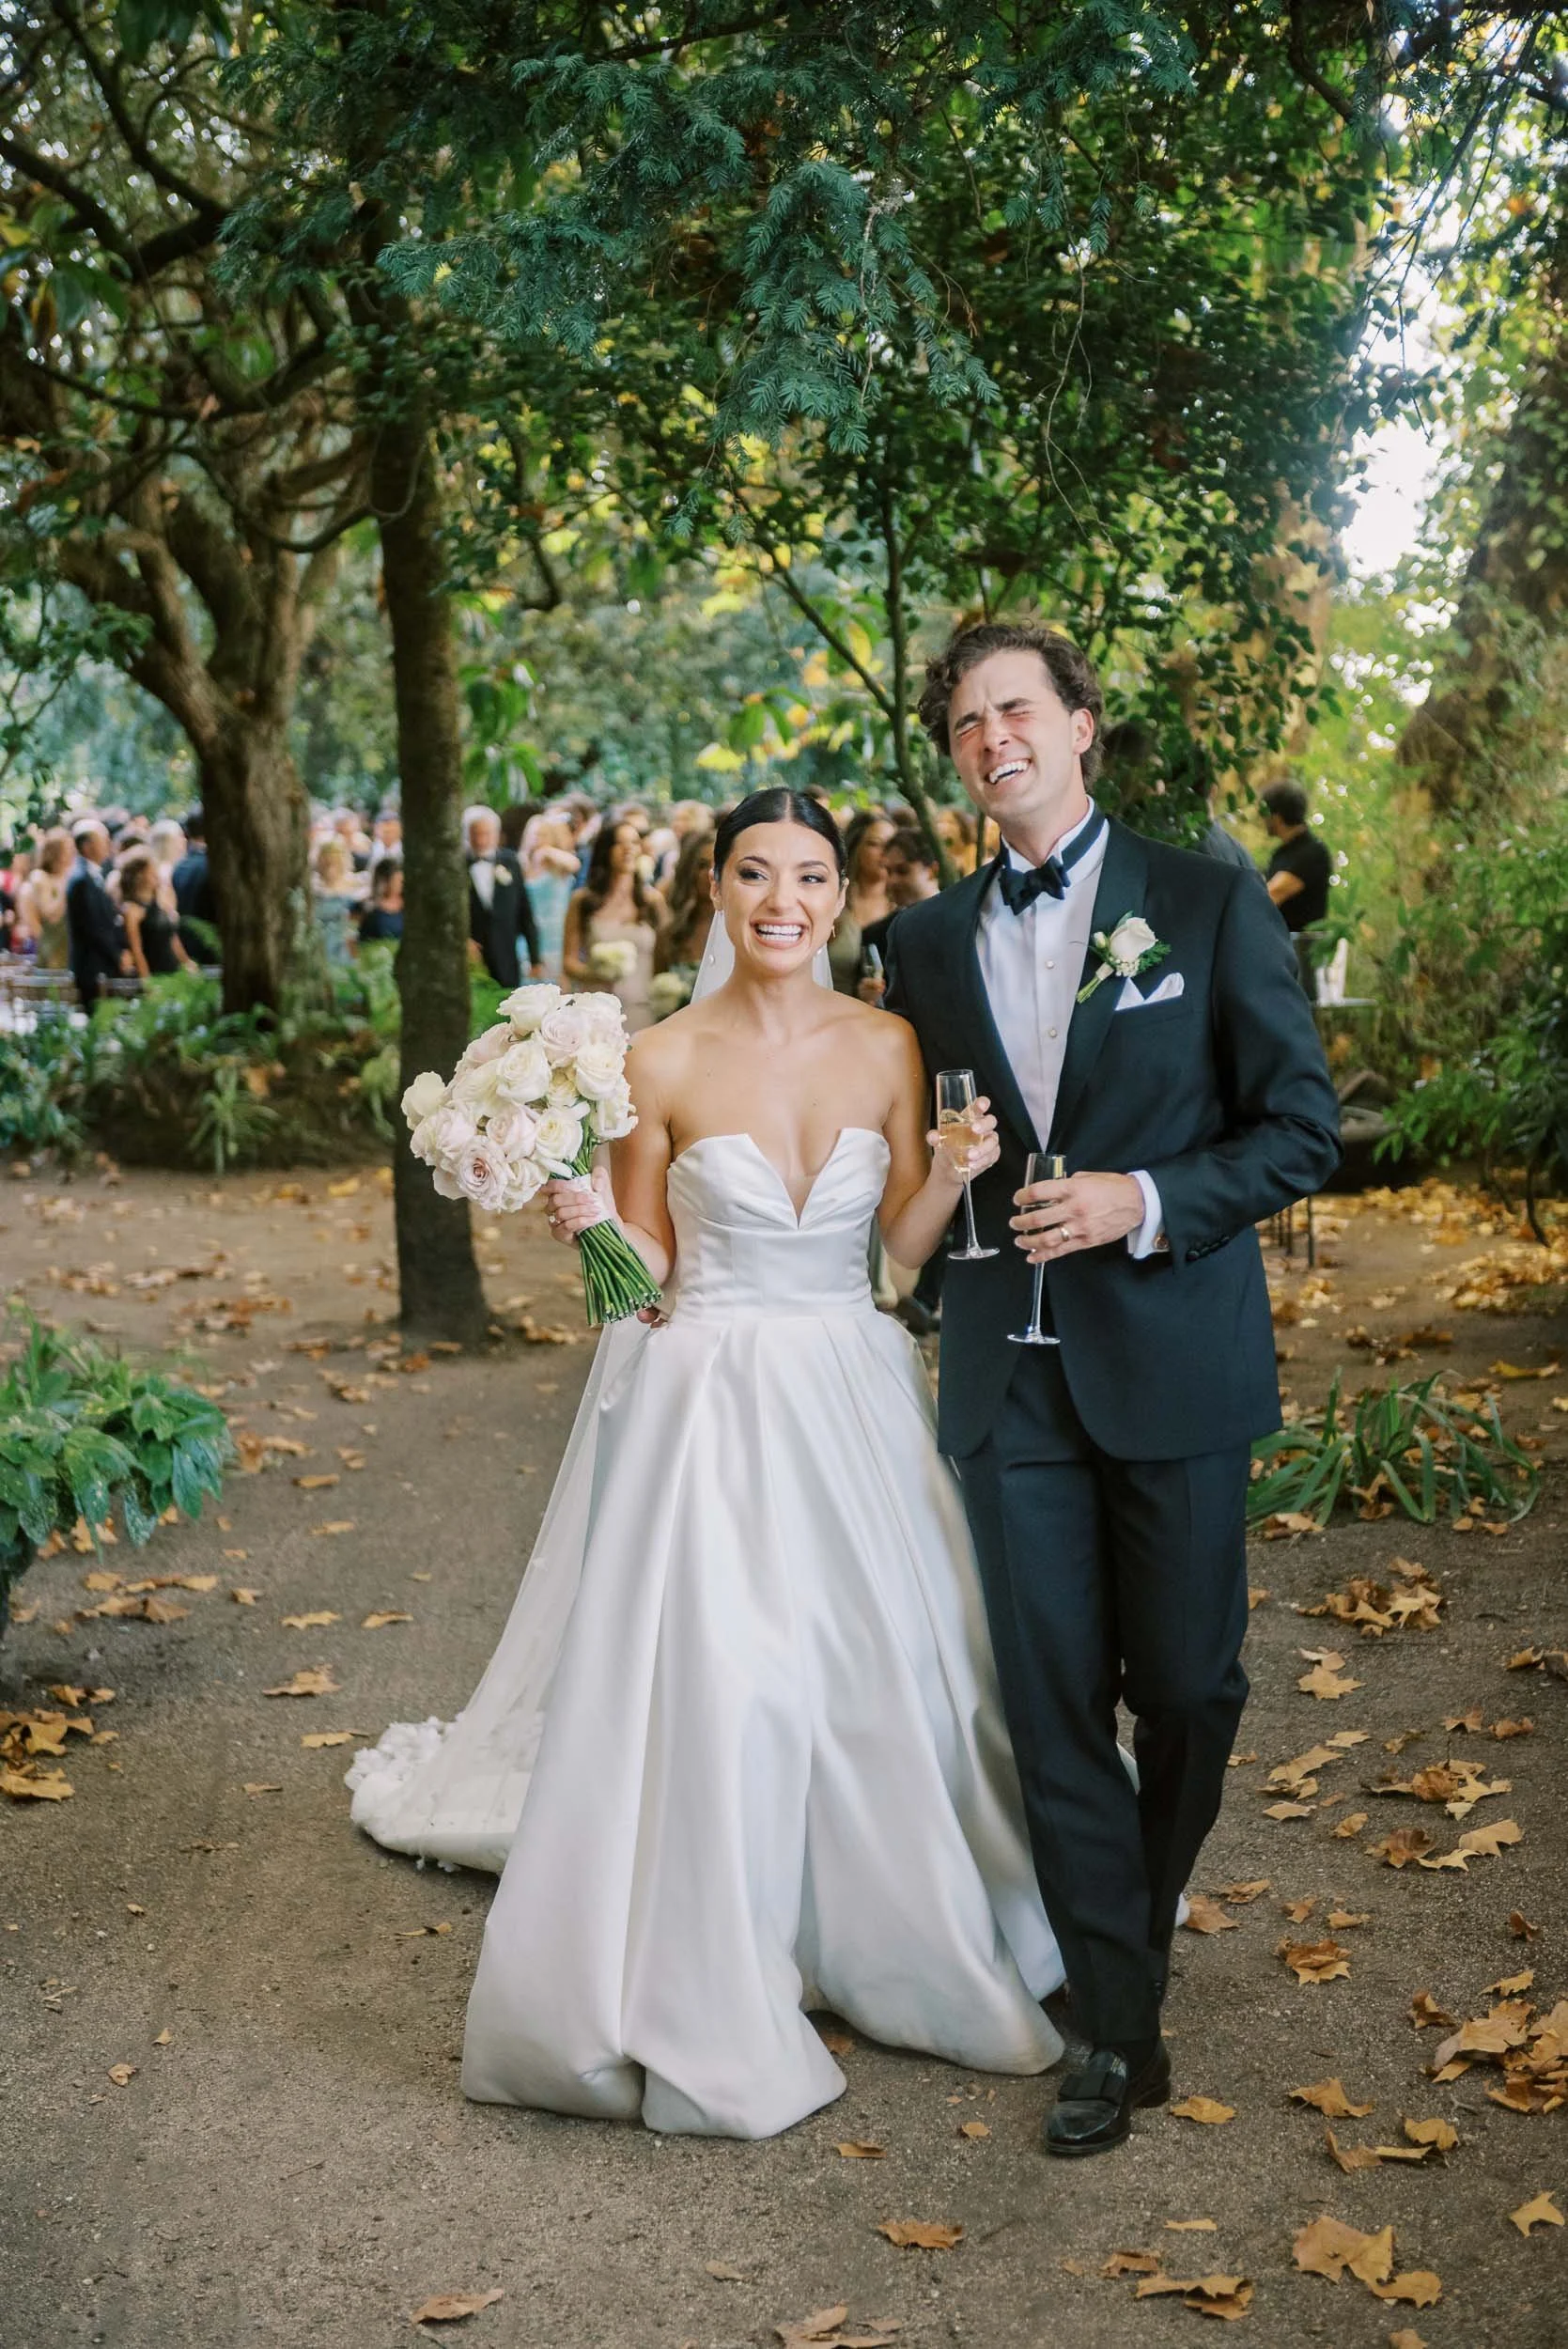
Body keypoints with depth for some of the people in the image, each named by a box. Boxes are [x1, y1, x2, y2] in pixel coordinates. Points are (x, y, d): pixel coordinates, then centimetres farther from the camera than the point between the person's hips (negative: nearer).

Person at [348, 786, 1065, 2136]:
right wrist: (588, 1222, -18)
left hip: (853, 1395, 3)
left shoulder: (888, 1047, 1)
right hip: (710, 1402, -2)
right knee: (710, 1690, -6)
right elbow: (647, 1265, 3)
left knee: (891, 1672, 7)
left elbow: (908, 1240, 4)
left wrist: (959, 1168, -14)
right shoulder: (665, 1063, -5)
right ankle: (711, 2009, 12)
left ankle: (885, 1948, 33)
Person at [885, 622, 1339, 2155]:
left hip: (1172, 1361, -2)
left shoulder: (1207, 904, -2)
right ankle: (1118, 2022, 17)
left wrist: (1145, 1203, -15)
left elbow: (1303, 1126, -4)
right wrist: (952, 1183, -1)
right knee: (1052, 1703, 4)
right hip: (1009, 1377, 2)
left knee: (1188, 1686, 9)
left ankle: (1139, 1923, 38)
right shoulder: (926, 941, 8)